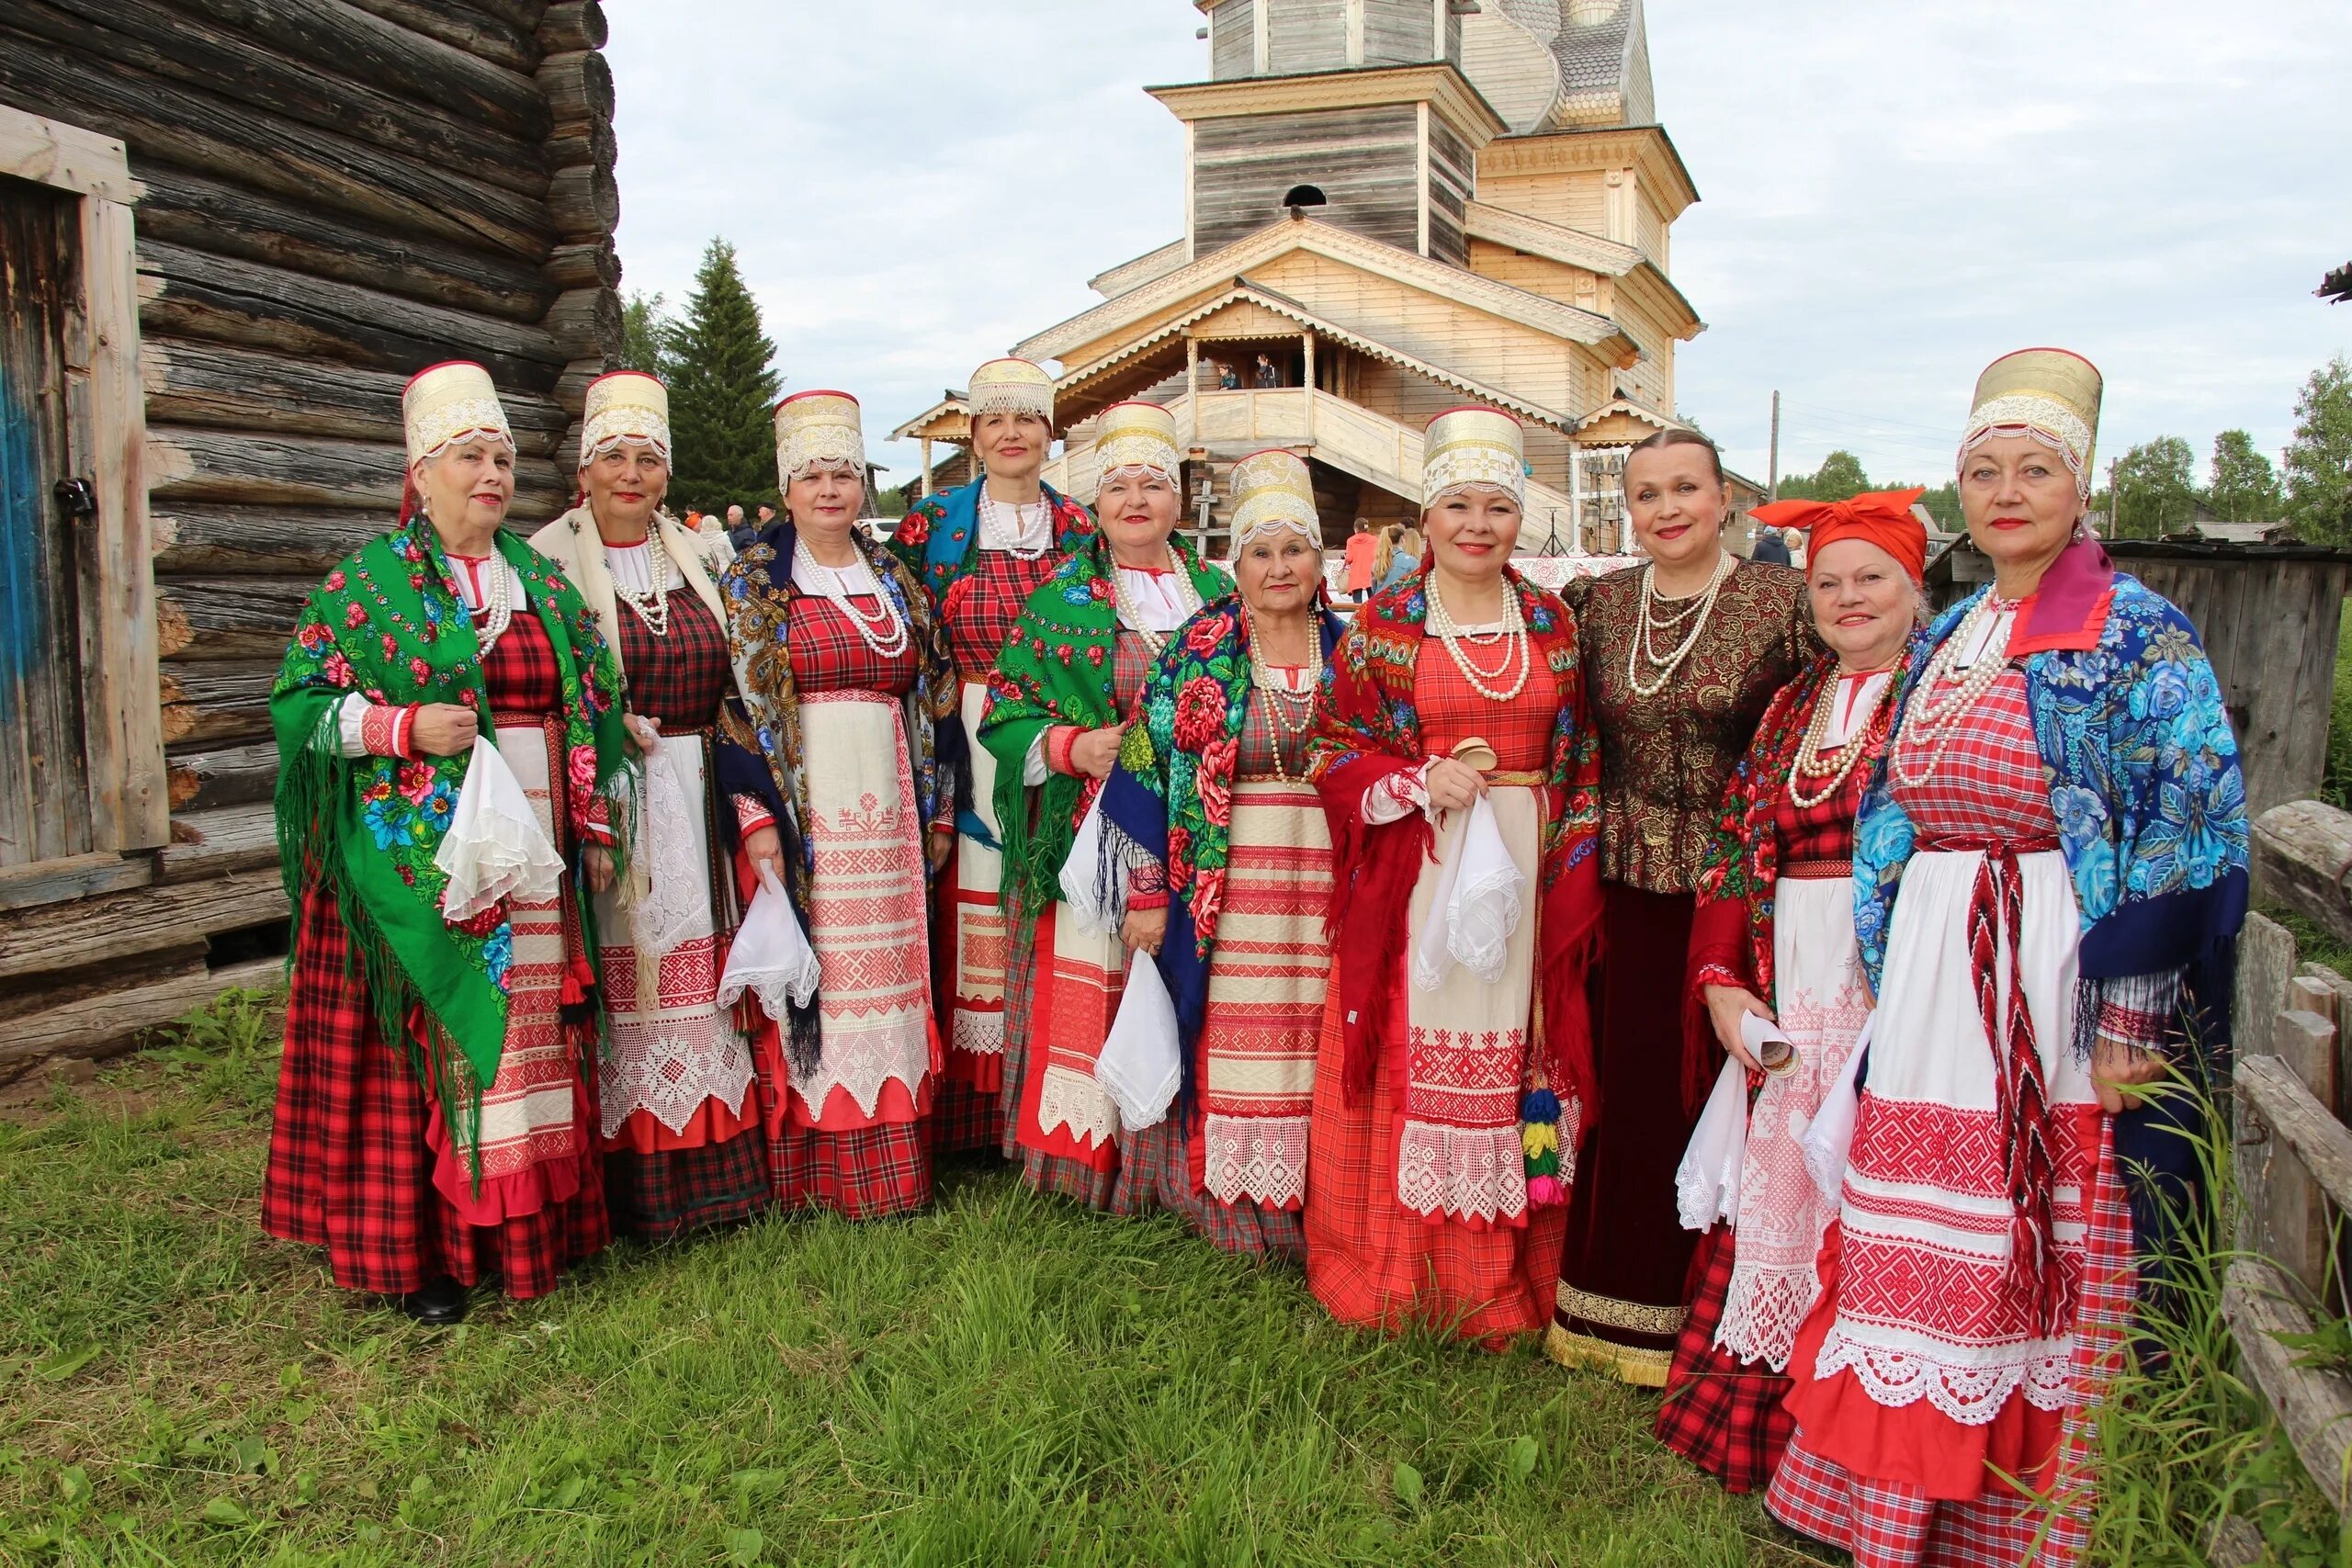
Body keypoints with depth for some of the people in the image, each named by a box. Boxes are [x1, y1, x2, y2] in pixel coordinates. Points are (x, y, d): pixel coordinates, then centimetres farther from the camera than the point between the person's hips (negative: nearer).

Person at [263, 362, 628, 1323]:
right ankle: (421, 1248, 8)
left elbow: (588, 705, 17)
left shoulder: (539, 580, 13)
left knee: (531, 1028, 6)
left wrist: (593, 826, 12)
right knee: (425, 1029, -2)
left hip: (531, 851, 4)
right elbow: (298, 700, -2)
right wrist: (405, 725, -16)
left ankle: (529, 1224, 17)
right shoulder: (372, 581, 0)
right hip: (421, 850, -4)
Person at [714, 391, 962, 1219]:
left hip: (886, 810, 4)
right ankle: (809, 1172, 7)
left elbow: (934, 702, 15)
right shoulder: (753, 584, 2)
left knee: (885, 975, 5)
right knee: (808, 974, -3)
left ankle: (889, 1165, 14)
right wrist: (755, 817, -12)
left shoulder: (898, 584, 14)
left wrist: (939, 811, 11)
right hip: (800, 811, -3)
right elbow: (734, 704, -4)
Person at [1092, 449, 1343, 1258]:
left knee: (1317, 1049, 4)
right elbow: (1149, 767, -1)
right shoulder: (1198, 653, 1)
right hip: (1227, 881, -2)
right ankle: (1231, 1212, 15)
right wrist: (1147, 889, -6)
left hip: (1328, 881, 2)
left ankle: (1311, 1208, 18)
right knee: (1233, 1039, 1)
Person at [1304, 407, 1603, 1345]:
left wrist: (1574, 871, 1)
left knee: (1515, 1068, 5)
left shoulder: (1554, 625, 9)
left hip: (1528, 876, 2)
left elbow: (1584, 763, 12)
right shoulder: (1382, 626, 2)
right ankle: (1391, 1280, 16)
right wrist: (1421, 783, -13)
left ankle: (1505, 1287, 19)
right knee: (1416, 1064, 0)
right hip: (1414, 877, -2)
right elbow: (1333, 753, 3)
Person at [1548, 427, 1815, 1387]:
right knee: (1633, 1089, 8)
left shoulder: (1782, 599, -4)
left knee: (1724, 1091, 2)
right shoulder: (1598, 605, 6)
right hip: (1631, 887, 3)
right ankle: (1630, 1316, 25)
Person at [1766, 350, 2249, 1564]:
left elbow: (2193, 829, -11)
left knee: (2044, 1242, 3)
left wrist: (2129, 1015, -16)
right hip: (1934, 976, 6)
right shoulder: (1947, 637, 13)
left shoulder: (2135, 634, -6)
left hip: (2058, 971, -6)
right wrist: (1890, 969, 13)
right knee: (1922, 1240, 10)